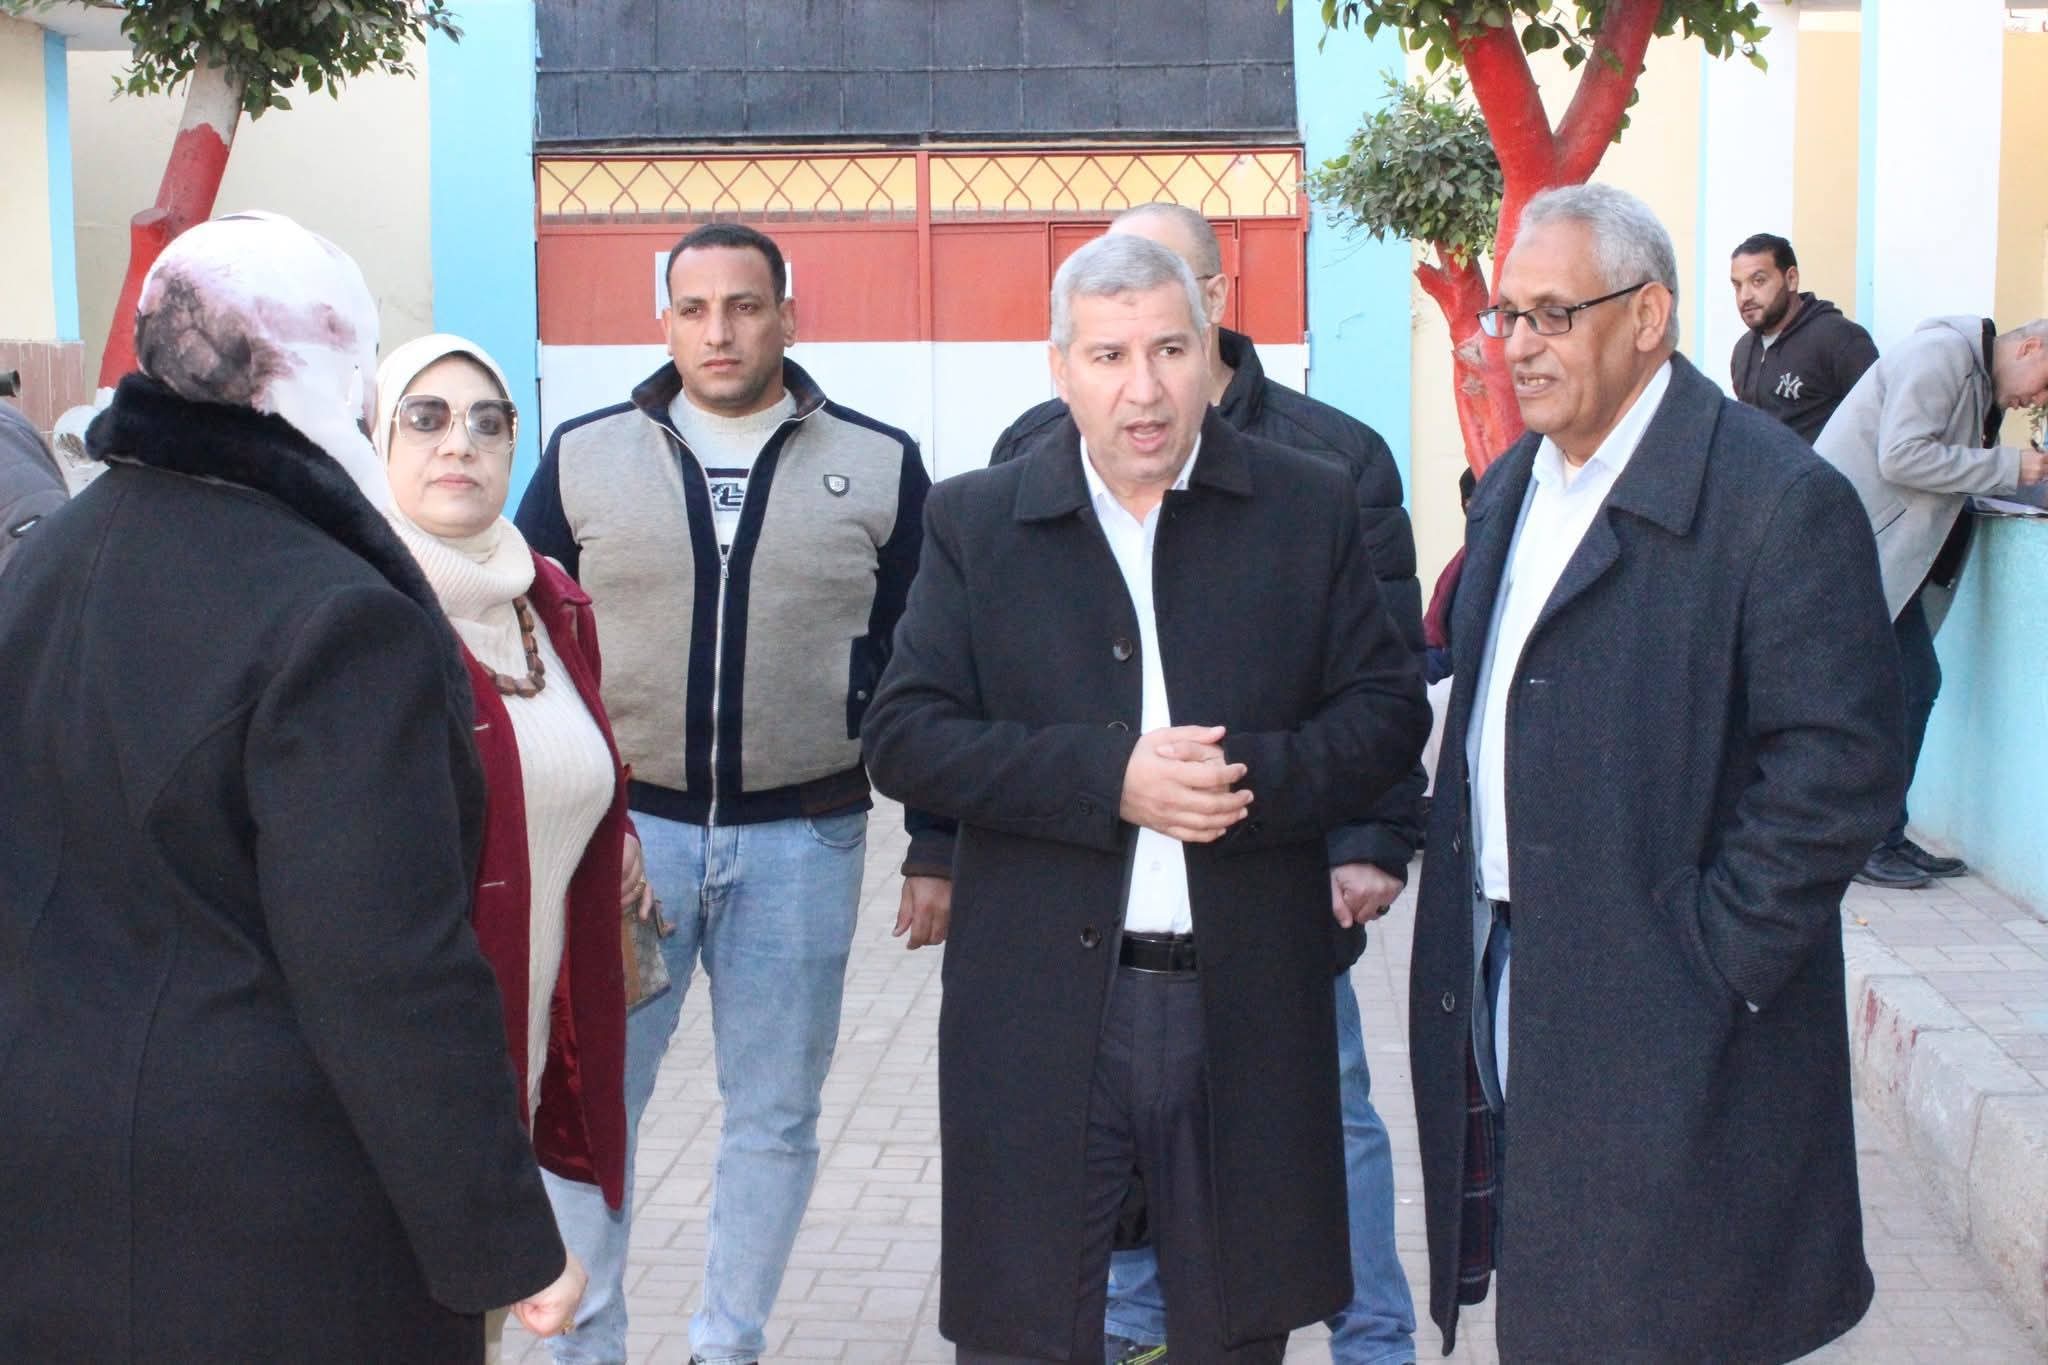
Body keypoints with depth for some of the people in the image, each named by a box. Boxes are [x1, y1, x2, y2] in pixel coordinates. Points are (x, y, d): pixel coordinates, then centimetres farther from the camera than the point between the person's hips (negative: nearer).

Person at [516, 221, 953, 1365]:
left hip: (803, 841, 0)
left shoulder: (878, 466, 1)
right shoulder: (584, 457, 2)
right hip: (622, 829, 1)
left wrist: (936, 847, 1)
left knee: (776, 1116, 10)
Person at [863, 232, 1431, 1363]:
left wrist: (1255, 776, -17)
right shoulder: (975, 522, 1)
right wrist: (1107, 777, -18)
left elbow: (1388, 709, 2)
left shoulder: (1310, 508, 3)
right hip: (1039, 1011, -1)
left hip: (1247, 1005, 1)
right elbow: (904, 737, -5)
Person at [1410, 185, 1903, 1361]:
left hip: (1665, 1033, -7)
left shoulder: (1777, 498, -13)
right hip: (1504, 1000, 7)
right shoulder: (1514, 488, 14)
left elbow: (1838, 770, -17)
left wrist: (1713, 962, -17)